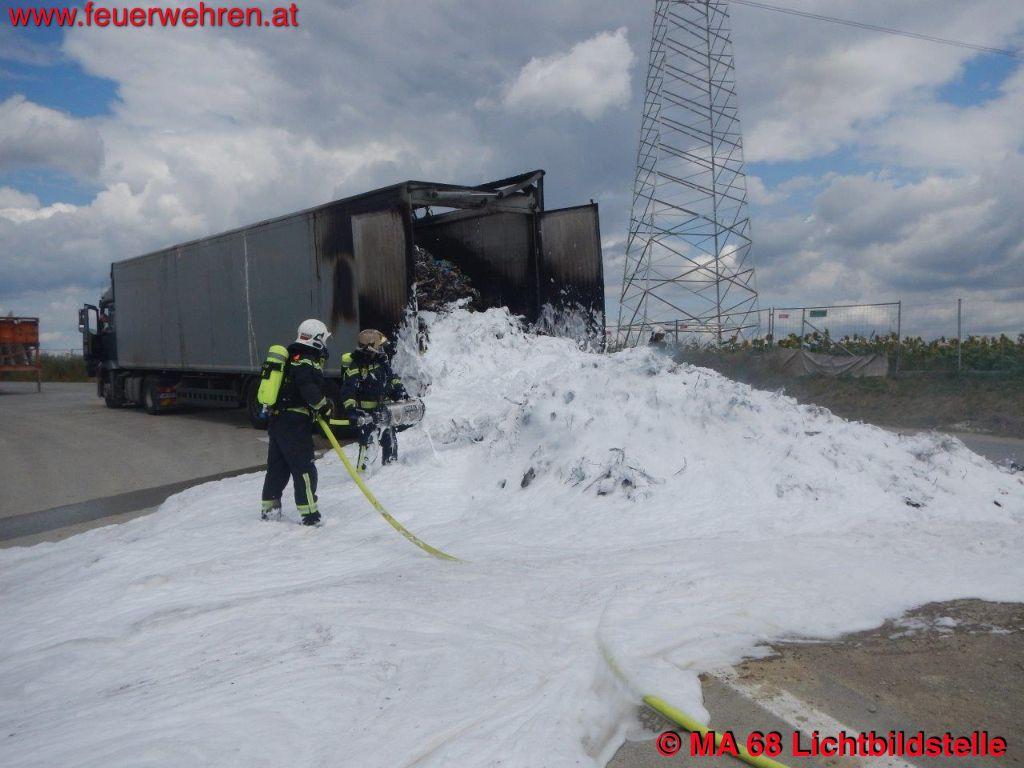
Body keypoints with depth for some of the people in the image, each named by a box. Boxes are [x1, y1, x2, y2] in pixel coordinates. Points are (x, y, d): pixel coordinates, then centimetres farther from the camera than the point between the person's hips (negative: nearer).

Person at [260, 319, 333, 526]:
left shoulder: (291, 357, 17)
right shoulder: (309, 361, -13)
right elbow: (309, 388, -27)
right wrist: (324, 405, -14)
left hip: (276, 419, 9)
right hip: (296, 424, -9)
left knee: (277, 464, 17)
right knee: (304, 467, -5)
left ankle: (270, 508, 26)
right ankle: (309, 513, -3)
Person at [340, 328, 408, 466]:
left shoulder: (381, 359, 3)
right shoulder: (355, 366, -19)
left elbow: (391, 377, 19)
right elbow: (348, 390, -23)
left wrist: (400, 390, 11)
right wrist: (351, 409, -33)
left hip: (386, 407, 7)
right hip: (367, 411, -7)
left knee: (390, 438, 16)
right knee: (366, 438, -7)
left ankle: (390, 462, 32)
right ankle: (362, 468, 1)